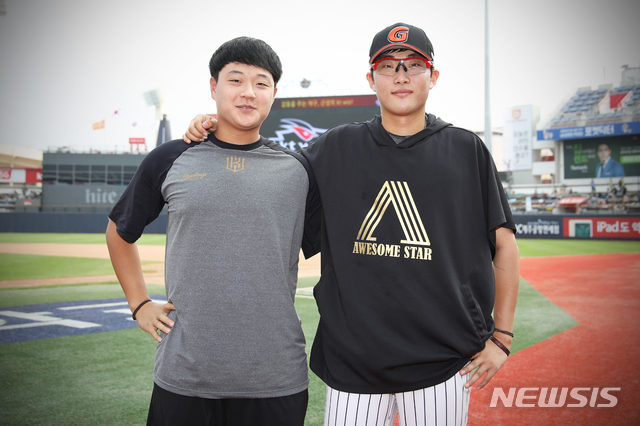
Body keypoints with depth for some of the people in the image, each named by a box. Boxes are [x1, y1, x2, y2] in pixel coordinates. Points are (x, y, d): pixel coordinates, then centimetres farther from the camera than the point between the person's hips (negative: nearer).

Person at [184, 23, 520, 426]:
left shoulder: (467, 150, 3)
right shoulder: (336, 148, 6)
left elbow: (505, 245, 5)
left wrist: (501, 336, 0)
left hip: (443, 359, 0)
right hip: (352, 358, 1)